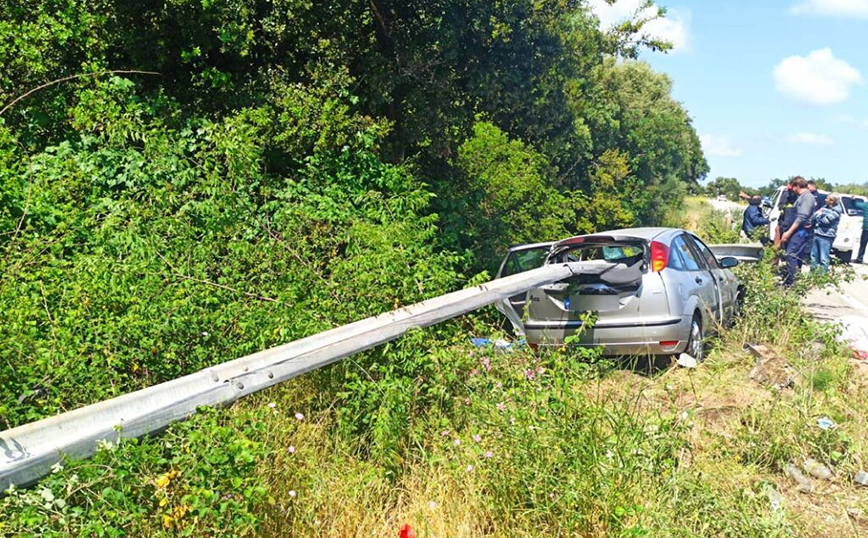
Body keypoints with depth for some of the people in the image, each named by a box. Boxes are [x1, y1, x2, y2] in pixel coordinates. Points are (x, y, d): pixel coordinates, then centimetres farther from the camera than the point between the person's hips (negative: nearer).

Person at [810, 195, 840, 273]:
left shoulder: (835, 212, -8)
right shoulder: (824, 208, 15)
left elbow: (824, 221, -18)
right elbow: (812, 218, 15)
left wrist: (818, 215, -2)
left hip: (826, 237, -8)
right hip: (816, 235, 8)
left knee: (824, 259, -5)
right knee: (813, 256, 13)